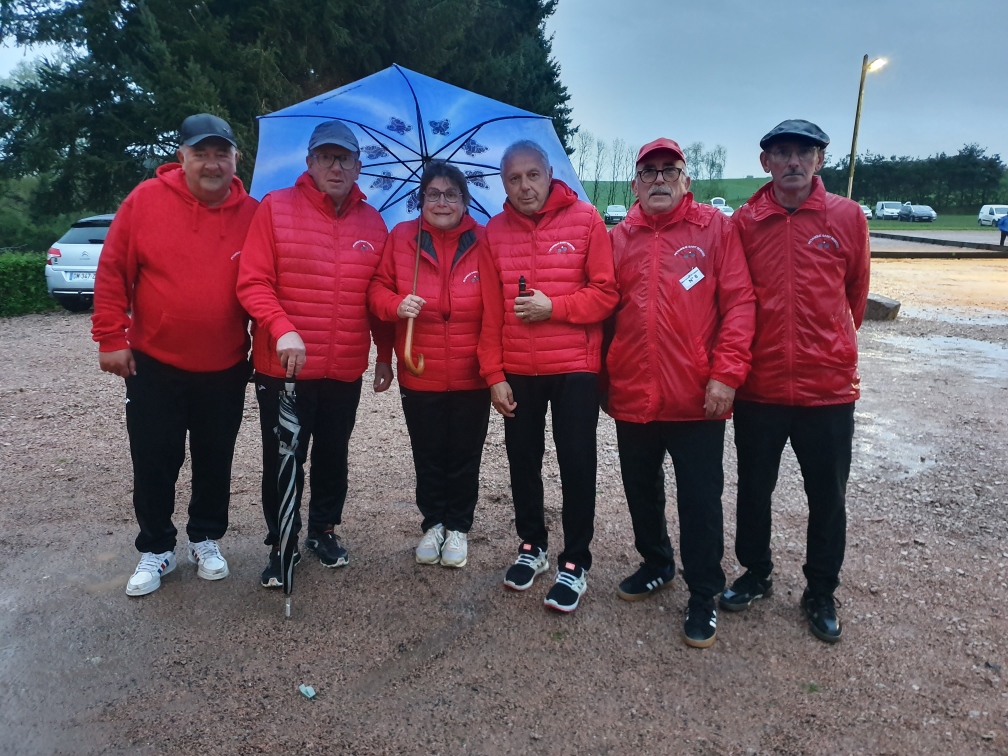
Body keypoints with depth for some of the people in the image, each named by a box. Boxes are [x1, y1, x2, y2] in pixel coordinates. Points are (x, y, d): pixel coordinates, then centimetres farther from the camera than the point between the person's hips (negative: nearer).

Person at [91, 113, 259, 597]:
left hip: (226, 369, 1)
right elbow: (113, 273, -4)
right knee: (153, 462, 8)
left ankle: (207, 539, 33)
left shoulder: (252, 215, -3)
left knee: (214, 461, 13)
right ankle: (155, 549, 26)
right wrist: (111, 338, -6)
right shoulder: (145, 200, -6)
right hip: (153, 364, -1)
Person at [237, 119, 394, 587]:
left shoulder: (372, 223, 6)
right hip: (283, 368, -3)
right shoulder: (276, 208, -4)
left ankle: (323, 530, 37)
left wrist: (385, 355, 10)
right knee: (283, 460, 7)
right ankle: (281, 544, 25)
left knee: (333, 456, 16)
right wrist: (282, 329, -25)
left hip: (346, 371, 3)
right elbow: (252, 282, -11)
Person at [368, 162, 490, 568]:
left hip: (472, 377, -1)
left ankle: (458, 527, 31)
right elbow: (378, 288, 5)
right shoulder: (401, 238, 0)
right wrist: (396, 304, -18)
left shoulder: (484, 242, -3)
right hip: (419, 375, 1)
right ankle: (433, 522, 35)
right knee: (428, 455, 14)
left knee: (464, 456, 12)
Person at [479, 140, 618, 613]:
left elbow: (606, 292, -6)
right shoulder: (495, 231, 5)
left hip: (575, 366, -3)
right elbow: (490, 310, 2)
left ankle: (575, 563, 17)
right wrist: (493, 374, -2)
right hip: (516, 371, 3)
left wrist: (554, 307, -17)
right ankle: (531, 545, 32)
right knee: (523, 459, 12)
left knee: (576, 463, 2)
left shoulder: (585, 220, -3)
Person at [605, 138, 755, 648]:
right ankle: (656, 565, 41)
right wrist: (602, 379, 6)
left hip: (696, 398, -3)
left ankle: (703, 596, 21)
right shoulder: (620, 238, 8)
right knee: (641, 491, 18)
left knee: (700, 500, 4)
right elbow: (606, 311, 9)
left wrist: (726, 373, -14)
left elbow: (739, 301, -7)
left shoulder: (714, 228, -1)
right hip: (632, 396, 4)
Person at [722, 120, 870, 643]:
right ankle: (755, 575, 35)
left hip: (829, 387, 0)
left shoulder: (848, 217, -2)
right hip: (759, 387, 1)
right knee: (754, 488, 14)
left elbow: (856, 292, 10)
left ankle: (821, 593, 30)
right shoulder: (744, 222, -1)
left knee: (827, 496, 11)